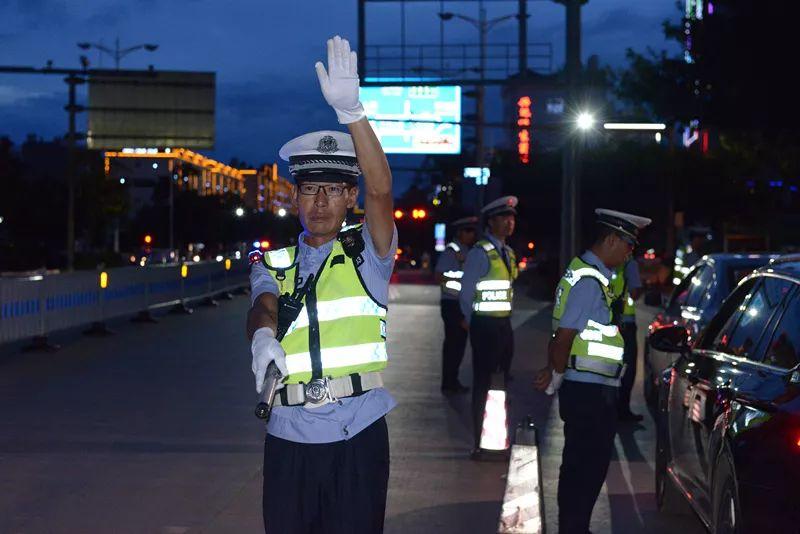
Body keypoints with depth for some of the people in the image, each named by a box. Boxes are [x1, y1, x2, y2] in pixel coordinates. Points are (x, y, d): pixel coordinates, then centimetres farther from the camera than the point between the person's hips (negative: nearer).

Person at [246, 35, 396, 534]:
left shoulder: (368, 254, 4)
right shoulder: (274, 264, 11)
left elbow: (380, 190, -13)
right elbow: (263, 305, -8)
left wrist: (351, 111, -26)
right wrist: (263, 335, -34)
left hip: (357, 437, -2)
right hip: (289, 438, 2)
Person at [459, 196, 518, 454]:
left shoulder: (508, 253, 12)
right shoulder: (480, 253, -13)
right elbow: (466, 294, -11)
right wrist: (475, 324, -2)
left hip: (504, 325, 8)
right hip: (485, 326, -8)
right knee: (483, 383, -2)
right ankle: (480, 443, 5)